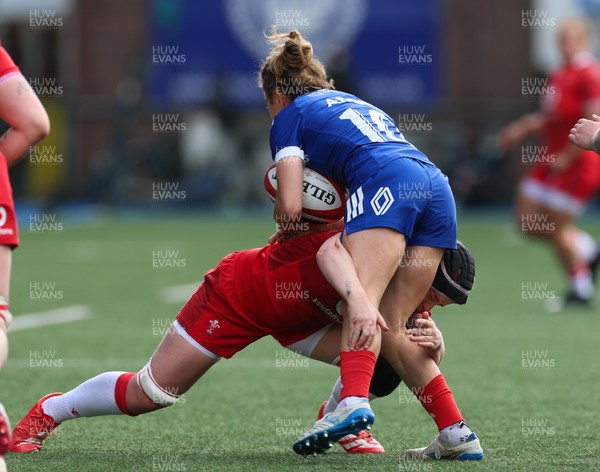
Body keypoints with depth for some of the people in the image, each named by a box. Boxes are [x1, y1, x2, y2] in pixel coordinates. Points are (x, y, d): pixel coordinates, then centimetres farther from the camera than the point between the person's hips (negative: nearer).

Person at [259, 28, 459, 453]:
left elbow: (292, 206, 7)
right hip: (437, 186, 7)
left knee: (361, 306, -21)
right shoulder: (353, 102, 38)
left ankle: (354, 402, -47)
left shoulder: (290, 116, 18)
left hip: (385, 184, -7)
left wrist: (285, 218, 29)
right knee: (391, 326, 7)